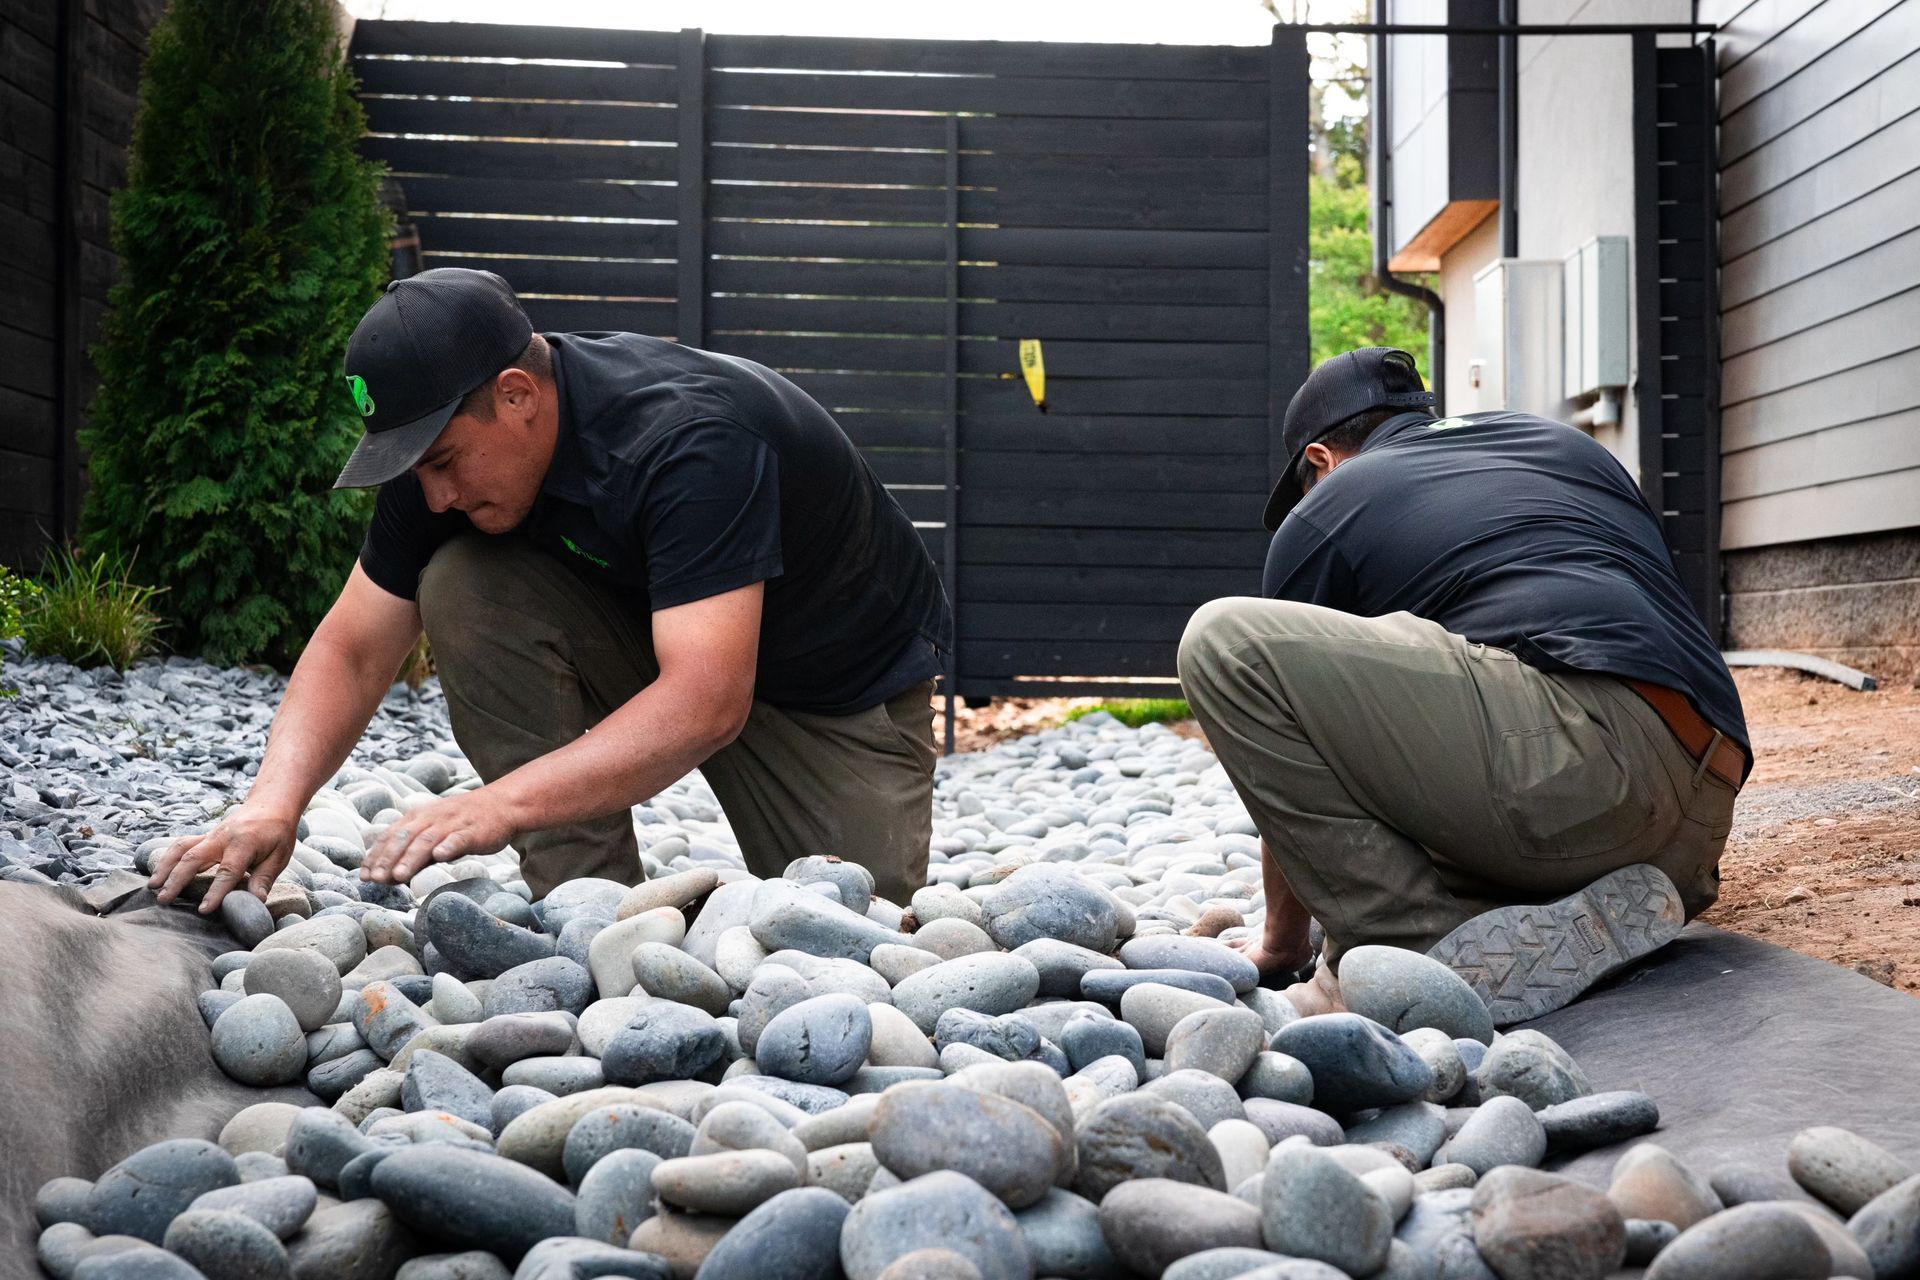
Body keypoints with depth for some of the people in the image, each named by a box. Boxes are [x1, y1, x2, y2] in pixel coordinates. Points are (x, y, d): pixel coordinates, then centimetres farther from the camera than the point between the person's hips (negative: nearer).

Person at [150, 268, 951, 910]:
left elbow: (709, 702, -44)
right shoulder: (446, 443, -15)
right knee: (461, 586, -21)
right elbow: (352, 652, -11)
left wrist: (501, 804, -51)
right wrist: (274, 803, -28)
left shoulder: (690, 441, -37)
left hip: (846, 680, -5)